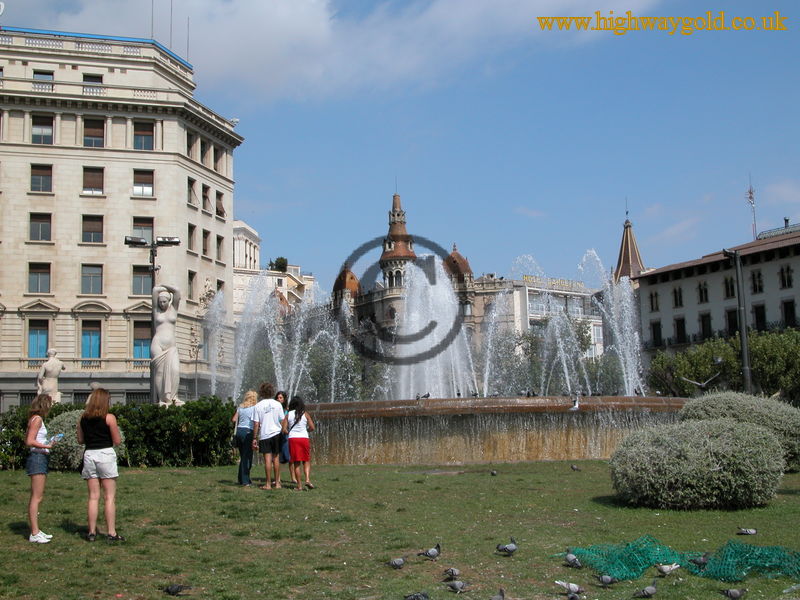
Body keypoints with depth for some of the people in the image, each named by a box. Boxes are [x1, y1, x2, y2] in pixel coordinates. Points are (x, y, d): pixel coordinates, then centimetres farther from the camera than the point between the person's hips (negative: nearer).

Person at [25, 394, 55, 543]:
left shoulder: (34, 419, 15)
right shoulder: (37, 419, -11)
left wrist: (47, 442, 15)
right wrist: (46, 446, -21)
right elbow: (30, 441, -17)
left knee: (36, 497, 13)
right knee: (37, 497, -8)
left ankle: (35, 530, 19)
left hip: (40, 459, 10)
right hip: (38, 457, -10)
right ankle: (34, 533, -6)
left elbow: (26, 440, 16)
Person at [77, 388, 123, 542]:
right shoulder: (109, 418, -7)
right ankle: (111, 533, -1)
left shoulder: (83, 418, 6)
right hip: (105, 454, -4)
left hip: (89, 454, 4)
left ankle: (92, 532, 11)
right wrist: (116, 430, 13)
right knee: (109, 497, 0)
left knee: (93, 497, 10)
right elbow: (117, 441, -6)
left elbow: (80, 440, 12)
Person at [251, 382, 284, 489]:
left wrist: (255, 438, 1)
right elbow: (282, 420, 3)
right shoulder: (277, 404, 0)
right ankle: (277, 483, 12)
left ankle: (268, 484, 0)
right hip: (276, 433, 2)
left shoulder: (258, 406, -4)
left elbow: (256, 424, -4)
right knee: (276, 458, 8)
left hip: (264, 435, -1)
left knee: (267, 459, -1)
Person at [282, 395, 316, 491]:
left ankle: (299, 485, 4)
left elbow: (284, 429, 0)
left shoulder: (288, 415, 5)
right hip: (304, 438, -1)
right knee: (306, 461, 9)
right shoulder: (305, 414, 3)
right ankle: (307, 479, -11)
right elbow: (312, 428, -2)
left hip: (292, 439, 1)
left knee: (296, 463, 5)